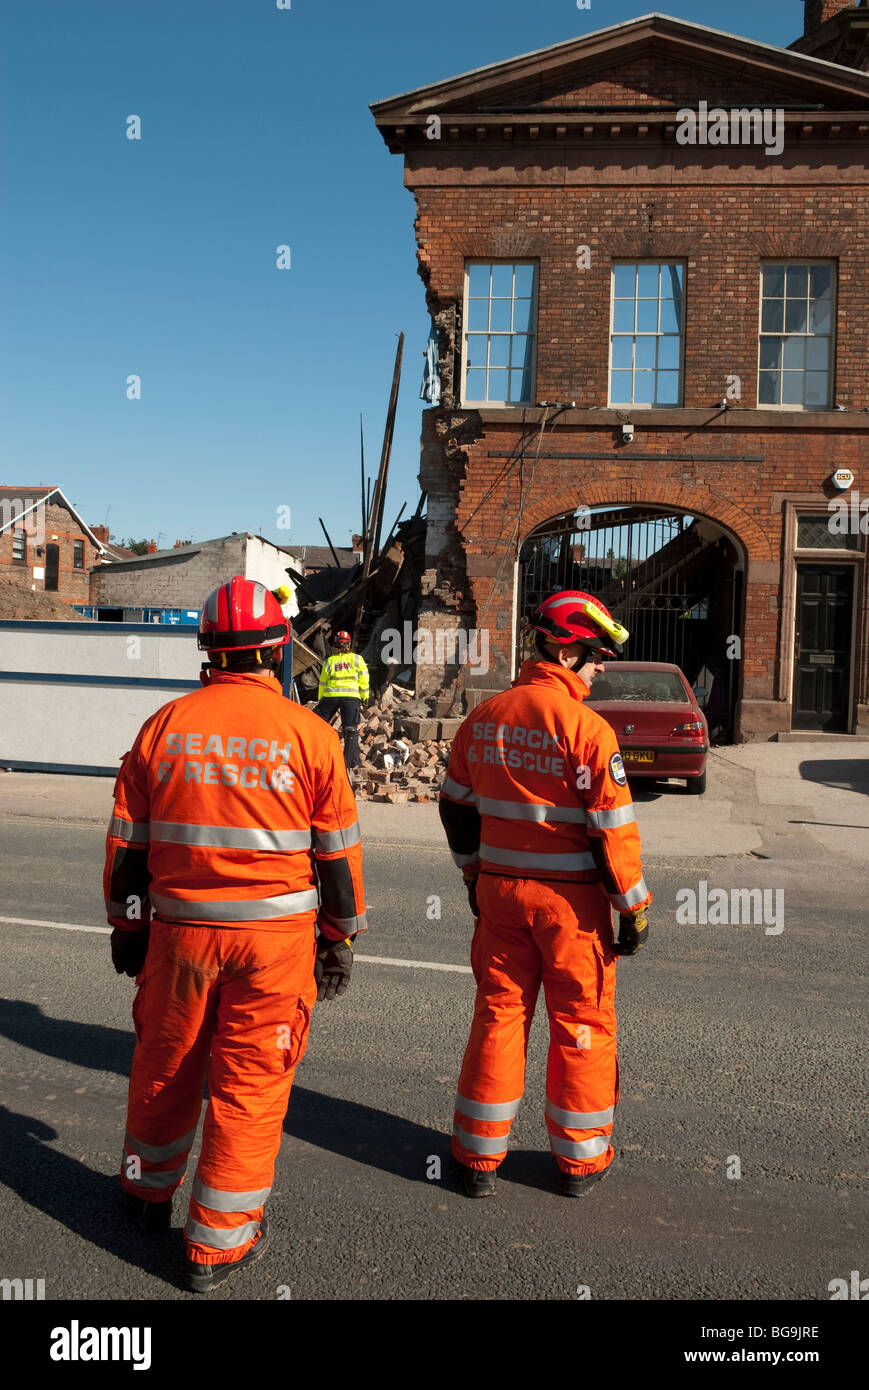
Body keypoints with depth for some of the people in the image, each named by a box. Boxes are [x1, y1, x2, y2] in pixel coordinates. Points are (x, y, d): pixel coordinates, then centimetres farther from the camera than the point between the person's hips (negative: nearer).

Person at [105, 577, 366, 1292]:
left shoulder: (163, 726, -2)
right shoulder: (309, 732, -9)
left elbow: (127, 840, 4)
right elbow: (338, 850, -4)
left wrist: (126, 924, 16)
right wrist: (341, 936, 7)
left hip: (179, 929, 3)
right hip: (275, 936, -2)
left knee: (164, 1065, 21)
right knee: (250, 1080, 10)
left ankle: (149, 1193, 45)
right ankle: (219, 1244, 22)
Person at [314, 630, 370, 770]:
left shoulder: (329, 661, 9)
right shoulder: (357, 658, 6)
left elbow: (323, 682, 12)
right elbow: (363, 678, 3)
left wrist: (320, 699, 21)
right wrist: (365, 696, 11)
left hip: (330, 695, 1)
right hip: (351, 696, -1)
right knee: (351, 729, 2)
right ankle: (352, 761, 0)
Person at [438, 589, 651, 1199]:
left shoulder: (483, 719, 2)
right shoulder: (587, 728, -17)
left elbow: (458, 806, 11)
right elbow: (615, 829, -16)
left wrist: (475, 876, 22)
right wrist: (635, 908, -6)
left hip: (500, 891, 5)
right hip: (572, 899, -4)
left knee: (498, 1014, 15)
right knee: (582, 1024, 12)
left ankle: (479, 1156, 24)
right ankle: (580, 1158, 27)